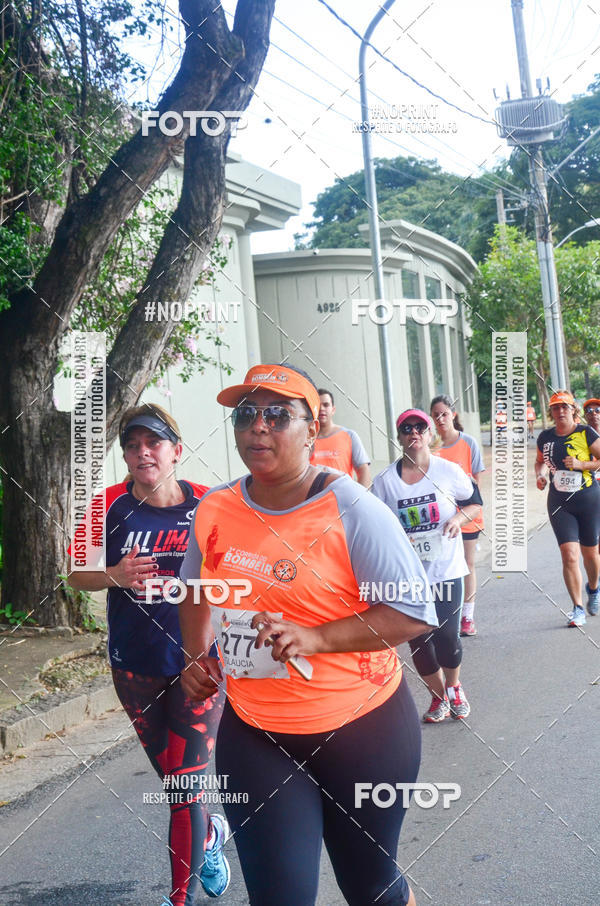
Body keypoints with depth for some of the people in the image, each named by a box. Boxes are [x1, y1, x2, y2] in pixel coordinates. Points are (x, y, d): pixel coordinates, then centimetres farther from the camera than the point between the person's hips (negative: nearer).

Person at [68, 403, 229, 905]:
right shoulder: (111, 506, -6)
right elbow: (78, 575, 2)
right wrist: (115, 575, -16)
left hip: (199, 661, -2)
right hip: (136, 665, 2)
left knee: (184, 787, -3)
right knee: (172, 776, 20)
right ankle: (211, 833, 51)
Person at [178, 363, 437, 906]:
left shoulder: (353, 510, -15)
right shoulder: (214, 510, 0)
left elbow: (414, 612, -15)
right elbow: (197, 590, 20)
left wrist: (314, 638, -24)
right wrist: (196, 654, 4)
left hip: (361, 727, -3)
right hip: (253, 733, 3)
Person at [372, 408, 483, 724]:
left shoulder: (449, 471, -3)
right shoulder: (384, 480, -3)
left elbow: (474, 502, 10)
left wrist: (459, 518, -10)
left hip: (446, 568, -1)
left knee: (447, 636, -1)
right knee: (418, 639, 5)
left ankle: (454, 687, 32)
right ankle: (438, 696, 31)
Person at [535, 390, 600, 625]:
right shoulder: (545, 437, 3)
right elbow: (540, 461, 21)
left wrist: (581, 464, -18)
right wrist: (540, 475, 1)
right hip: (559, 503, 1)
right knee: (569, 555, -9)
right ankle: (577, 608, 1)